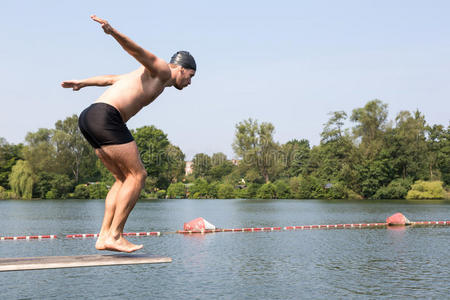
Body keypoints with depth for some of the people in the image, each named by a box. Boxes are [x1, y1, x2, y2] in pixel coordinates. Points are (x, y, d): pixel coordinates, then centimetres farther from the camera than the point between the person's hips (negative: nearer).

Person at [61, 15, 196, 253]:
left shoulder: (149, 76, 31)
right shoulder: (162, 70, 4)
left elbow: (111, 79, 36)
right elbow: (136, 50, -12)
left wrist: (83, 83, 43)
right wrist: (112, 32, -28)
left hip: (89, 119, 10)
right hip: (105, 117, -10)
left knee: (125, 179, 12)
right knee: (137, 175, -6)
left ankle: (104, 237, 6)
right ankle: (114, 235, -9)